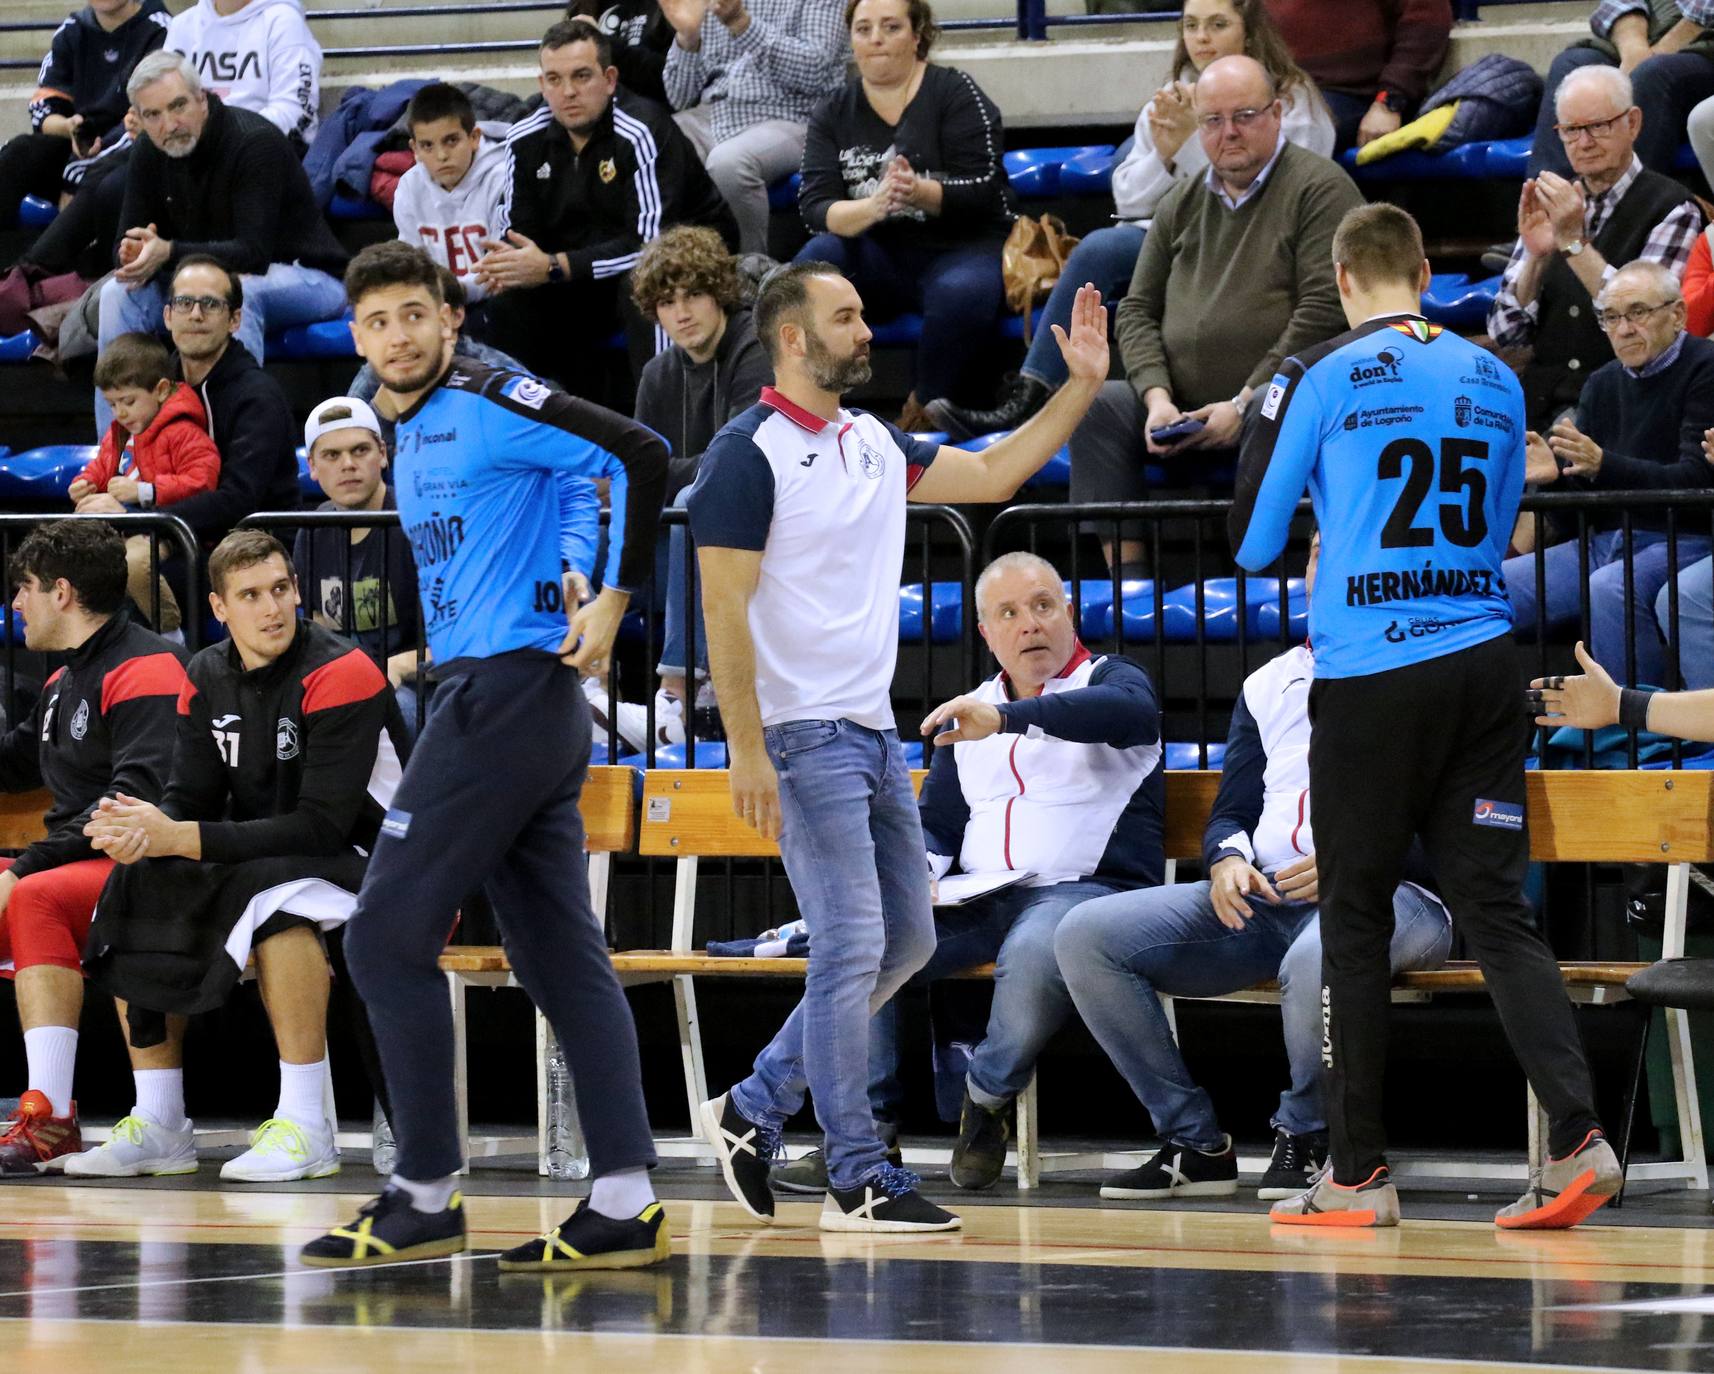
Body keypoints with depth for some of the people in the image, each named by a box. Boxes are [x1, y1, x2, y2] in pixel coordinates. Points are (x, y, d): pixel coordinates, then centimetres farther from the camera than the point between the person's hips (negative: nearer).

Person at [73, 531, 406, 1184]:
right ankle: (158, 1125, -7)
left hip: (370, 859, -7)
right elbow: (193, 800, 2)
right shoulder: (208, 678, 3)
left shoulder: (340, 675, -20)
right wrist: (146, 828, -25)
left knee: (275, 893, -37)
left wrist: (181, 838, -30)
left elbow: (323, 824, -26)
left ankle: (307, 1128, -33)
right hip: (257, 862, 8)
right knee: (133, 890, -9)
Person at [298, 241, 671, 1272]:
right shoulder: (415, 439, 19)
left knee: (388, 937, -7)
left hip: (510, 687, -10)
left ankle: (427, 1198, -2)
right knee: (562, 955, 5)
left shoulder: (487, 404, -9)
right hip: (488, 694, 10)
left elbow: (639, 454, -16)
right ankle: (625, 1204, 2)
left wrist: (614, 602, -16)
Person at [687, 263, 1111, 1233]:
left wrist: (1083, 386, 11)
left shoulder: (875, 443, 12)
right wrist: (748, 752, -19)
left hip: (876, 732, 9)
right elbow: (724, 610, -14)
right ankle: (859, 1182, -4)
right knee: (853, 947, -10)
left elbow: (991, 477, 21)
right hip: (803, 736, -9)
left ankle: (756, 1110, 21)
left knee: (908, 940, 11)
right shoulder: (749, 454, -11)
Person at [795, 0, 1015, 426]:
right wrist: (871, 206, -29)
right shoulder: (834, 112, 7)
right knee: (815, 260, -27)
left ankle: (924, 409, -18)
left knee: (961, 294, -37)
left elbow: (981, 192, -10)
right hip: (881, 256, 3)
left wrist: (920, 192, -32)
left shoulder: (955, 91, -3)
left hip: (964, 246, -3)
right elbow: (815, 207, -6)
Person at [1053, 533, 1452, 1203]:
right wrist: (1228, 860, -2)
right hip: (1258, 899, 6)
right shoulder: (1268, 685, 23)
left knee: (1319, 955, -43)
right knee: (1085, 935, -13)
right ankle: (1194, 1142, -7)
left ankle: (1305, 1137, -14)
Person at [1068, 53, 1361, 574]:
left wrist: (1245, 404, -14)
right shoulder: (1182, 204, 18)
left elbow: (1324, 311, -10)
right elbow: (1137, 311, 16)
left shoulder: (1319, 188, -1)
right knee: (1096, 408, -19)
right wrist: (1157, 397, -4)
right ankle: (1126, 573, -23)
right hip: (1183, 408, 6)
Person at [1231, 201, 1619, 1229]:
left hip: (1370, 678, -4)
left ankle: (1359, 1175, 8)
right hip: (1484, 667, 4)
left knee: (1356, 923, 5)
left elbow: (1253, 545, 3)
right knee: (1496, 910, 3)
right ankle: (1579, 1136, -13)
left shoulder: (1321, 380, -4)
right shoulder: (1494, 381, 11)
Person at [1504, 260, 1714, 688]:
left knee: (1609, 589, -38)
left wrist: (1602, 465, -29)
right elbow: (1578, 496, 13)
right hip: (1603, 541, 7)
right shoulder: (1603, 383, 15)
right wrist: (1555, 473, -12)